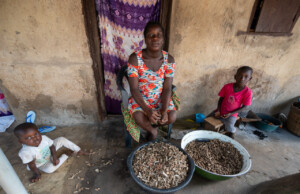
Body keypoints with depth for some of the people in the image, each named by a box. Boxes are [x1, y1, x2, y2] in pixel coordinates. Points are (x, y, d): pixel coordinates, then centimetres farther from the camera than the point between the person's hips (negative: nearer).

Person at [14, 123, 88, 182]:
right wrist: (37, 173, -13)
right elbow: (31, 164, -23)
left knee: (62, 139, -10)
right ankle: (65, 156, -5)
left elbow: (52, 146, -12)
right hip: (42, 164, -3)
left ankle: (78, 151, 2)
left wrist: (55, 157, -20)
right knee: (50, 169, -32)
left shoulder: (44, 138, -28)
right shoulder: (25, 152, -37)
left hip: (50, 154, 3)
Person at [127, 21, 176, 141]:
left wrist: (164, 110, -25)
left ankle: (151, 124, 15)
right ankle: (152, 130, 9)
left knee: (172, 117, -19)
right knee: (139, 118, -29)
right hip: (140, 98, -2)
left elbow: (167, 88, -11)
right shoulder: (135, 58, -18)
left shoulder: (169, 59, -10)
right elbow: (134, 89, -18)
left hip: (160, 98, 3)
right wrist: (147, 110, -28)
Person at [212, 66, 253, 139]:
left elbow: (245, 107, -11)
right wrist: (218, 111, -13)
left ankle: (232, 131, 12)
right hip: (221, 112, 3)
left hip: (232, 114, -3)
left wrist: (230, 113, -17)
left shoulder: (248, 92, -16)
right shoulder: (227, 87, -12)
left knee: (229, 129, -26)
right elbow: (221, 99, -3)